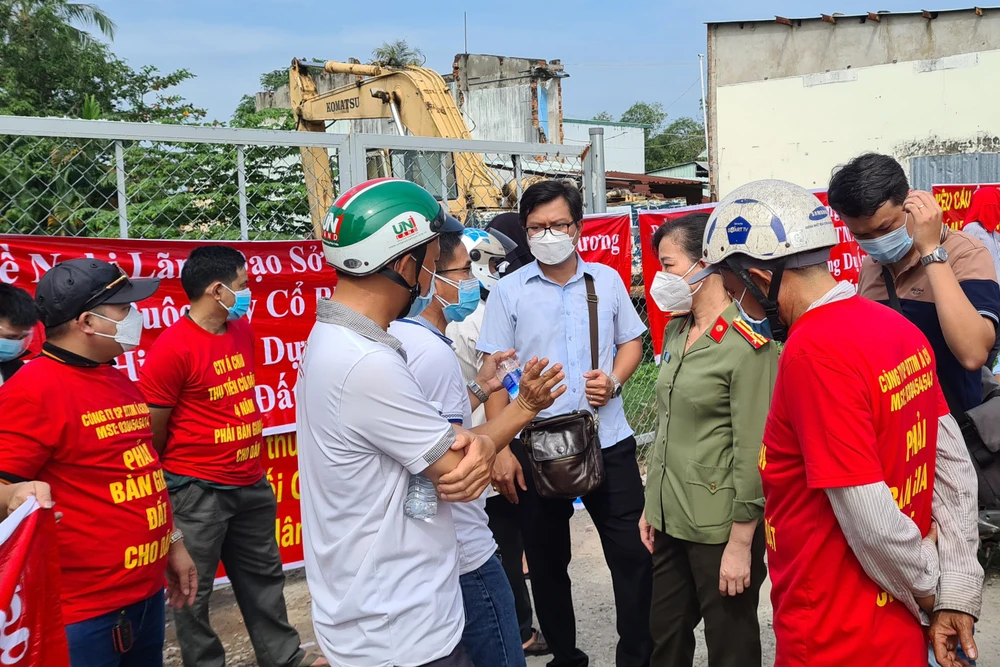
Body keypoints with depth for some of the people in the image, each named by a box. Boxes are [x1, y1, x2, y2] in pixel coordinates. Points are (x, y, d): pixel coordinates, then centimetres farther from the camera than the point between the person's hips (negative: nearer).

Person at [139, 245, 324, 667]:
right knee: (194, 589, 8)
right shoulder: (172, 349, -19)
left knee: (263, 575, 20)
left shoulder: (242, 329, 5)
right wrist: (176, 478, 1)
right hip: (197, 491, -8)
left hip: (250, 483, 8)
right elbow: (152, 431, -13)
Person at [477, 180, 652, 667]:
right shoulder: (508, 292, -3)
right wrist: (500, 447, -8)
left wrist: (614, 380, -9)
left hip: (609, 441, 1)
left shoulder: (607, 280, 4)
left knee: (633, 554, 4)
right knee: (546, 559, 12)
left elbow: (631, 341, 13)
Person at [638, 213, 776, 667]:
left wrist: (741, 542, -16)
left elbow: (752, 450, -17)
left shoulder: (747, 343, -16)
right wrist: (652, 505, 15)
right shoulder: (676, 332, 8)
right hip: (671, 520, 7)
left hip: (720, 527, -7)